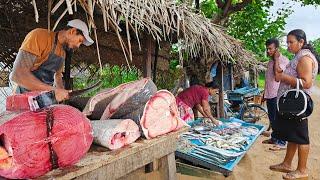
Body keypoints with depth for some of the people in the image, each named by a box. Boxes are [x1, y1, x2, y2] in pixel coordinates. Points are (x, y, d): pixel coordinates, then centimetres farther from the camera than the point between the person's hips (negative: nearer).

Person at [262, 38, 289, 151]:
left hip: (278, 95, -8)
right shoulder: (270, 62, 16)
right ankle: (274, 138, 28)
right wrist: (264, 94, 22)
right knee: (272, 118, 16)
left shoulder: (284, 60, -10)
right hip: (269, 95, 9)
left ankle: (281, 143, 5)